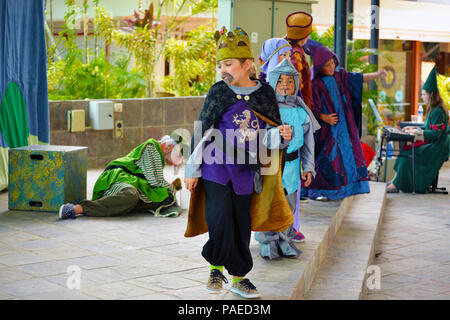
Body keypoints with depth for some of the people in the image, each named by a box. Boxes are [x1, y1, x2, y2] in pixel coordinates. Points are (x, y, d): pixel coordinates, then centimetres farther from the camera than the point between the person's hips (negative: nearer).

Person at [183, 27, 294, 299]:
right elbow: (202, 131, 1)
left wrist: (282, 135, -15)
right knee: (219, 219, -12)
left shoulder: (265, 93, 2)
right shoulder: (218, 92, -2)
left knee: (242, 224, 7)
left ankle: (238, 276, 20)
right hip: (215, 167, -2)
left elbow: (271, 134, 10)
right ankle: (217, 267, 9)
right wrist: (192, 170, 0)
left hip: (246, 171, 2)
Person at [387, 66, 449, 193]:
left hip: (436, 149, -10)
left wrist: (417, 132, -18)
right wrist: (415, 128, 11)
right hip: (431, 145, 10)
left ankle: (396, 184, -15)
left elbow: (435, 133, -23)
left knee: (407, 152, -20)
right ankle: (395, 181, -11)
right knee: (406, 148, -5)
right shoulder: (433, 109, 13)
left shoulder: (438, 112, -19)